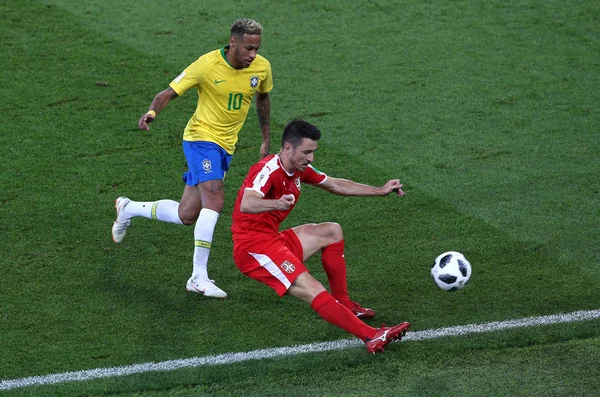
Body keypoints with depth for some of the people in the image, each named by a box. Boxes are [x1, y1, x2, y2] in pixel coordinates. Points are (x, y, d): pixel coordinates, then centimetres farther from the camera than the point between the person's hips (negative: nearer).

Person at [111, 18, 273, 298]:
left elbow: (262, 98, 18)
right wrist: (152, 111, -33)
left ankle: (129, 209, 30)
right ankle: (199, 278, -22)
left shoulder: (262, 68, -2)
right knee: (214, 200, -26)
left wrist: (267, 139, 23)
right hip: (201, 137, -6)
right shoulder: (207, 65, -17)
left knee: (187, 215, 5)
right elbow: (170, 92, -12)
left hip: (225, 146, 6)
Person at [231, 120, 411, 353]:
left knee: (332, 231, 18)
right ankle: (372, 337, -34)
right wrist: (276, 203, -60)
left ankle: (343, 305, 19)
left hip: (273, 239, 10)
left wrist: (380, 191, 21)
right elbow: (246, 205, -40)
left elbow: (336, 185, 22)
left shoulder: (299, 170, 8)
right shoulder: (268, 170, -20)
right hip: (253, 248, -10)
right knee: (313, 292, -23)